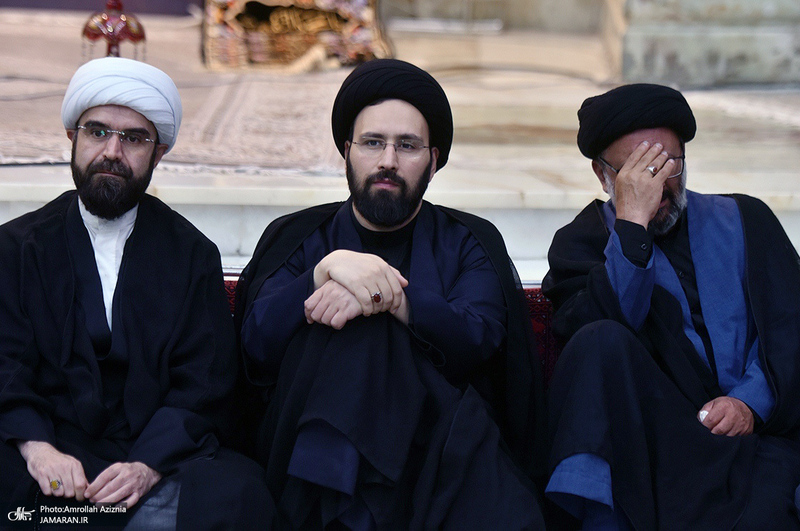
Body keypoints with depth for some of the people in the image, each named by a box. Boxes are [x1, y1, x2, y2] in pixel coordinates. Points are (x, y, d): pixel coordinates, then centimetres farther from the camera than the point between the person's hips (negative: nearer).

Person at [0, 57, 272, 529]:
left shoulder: (192, 255, 11)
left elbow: (204, 382, 2)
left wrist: (149, 464, -16)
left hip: (162, 452, 2)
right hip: (50, 452, -2)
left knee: (238, 492, -30)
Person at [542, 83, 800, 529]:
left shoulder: (744, 220, 18)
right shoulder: (582, 242, 11)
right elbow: (599, 332, -10)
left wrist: (753, 401, -9)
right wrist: (632, 222, -13)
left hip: (757, 425, -1)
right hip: (651, 437, 1)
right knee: (602, 342, -30)